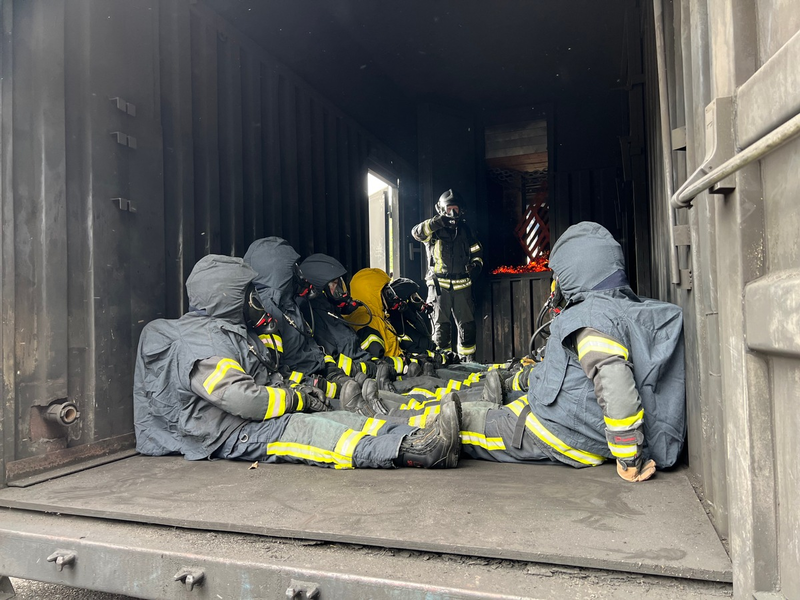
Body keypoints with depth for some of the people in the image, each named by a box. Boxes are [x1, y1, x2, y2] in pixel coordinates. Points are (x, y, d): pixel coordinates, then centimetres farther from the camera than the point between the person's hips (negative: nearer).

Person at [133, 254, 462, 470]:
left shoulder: (234, 330, 18)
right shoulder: (198, 341, -16)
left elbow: (266, 378, 24)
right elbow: (245, 399, -27)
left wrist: (296, 388, 3)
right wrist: (296, 398, -13)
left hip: (256, 419, 10)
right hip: (232, 435, -10)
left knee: (340, 418, -12)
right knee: (305, 429, -31)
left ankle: (418, 440, -27)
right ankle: (415, 451, -44)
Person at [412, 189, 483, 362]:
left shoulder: (464, 229, 17)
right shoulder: (434, 230, 5)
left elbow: (477, 251, 25)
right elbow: (417, 232, -16)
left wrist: (476, 265, 5)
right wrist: (436, 223, -29)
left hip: (461, 284, 3)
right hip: (439, 284, -3)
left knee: (467, 324, 3)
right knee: (441, 324, 0)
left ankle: (468, 359, 13)